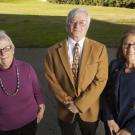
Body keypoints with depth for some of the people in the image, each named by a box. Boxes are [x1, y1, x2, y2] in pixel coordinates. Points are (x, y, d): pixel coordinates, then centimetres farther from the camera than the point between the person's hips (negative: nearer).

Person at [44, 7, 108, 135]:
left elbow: (100, 80, -15)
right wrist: (67, 102, -12)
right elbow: (51, 79, -6)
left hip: (89, 110, 0)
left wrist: (80, 104, -17)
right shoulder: (53, 51, -11)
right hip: (65, 110, 1)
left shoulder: (99, 49, -13)